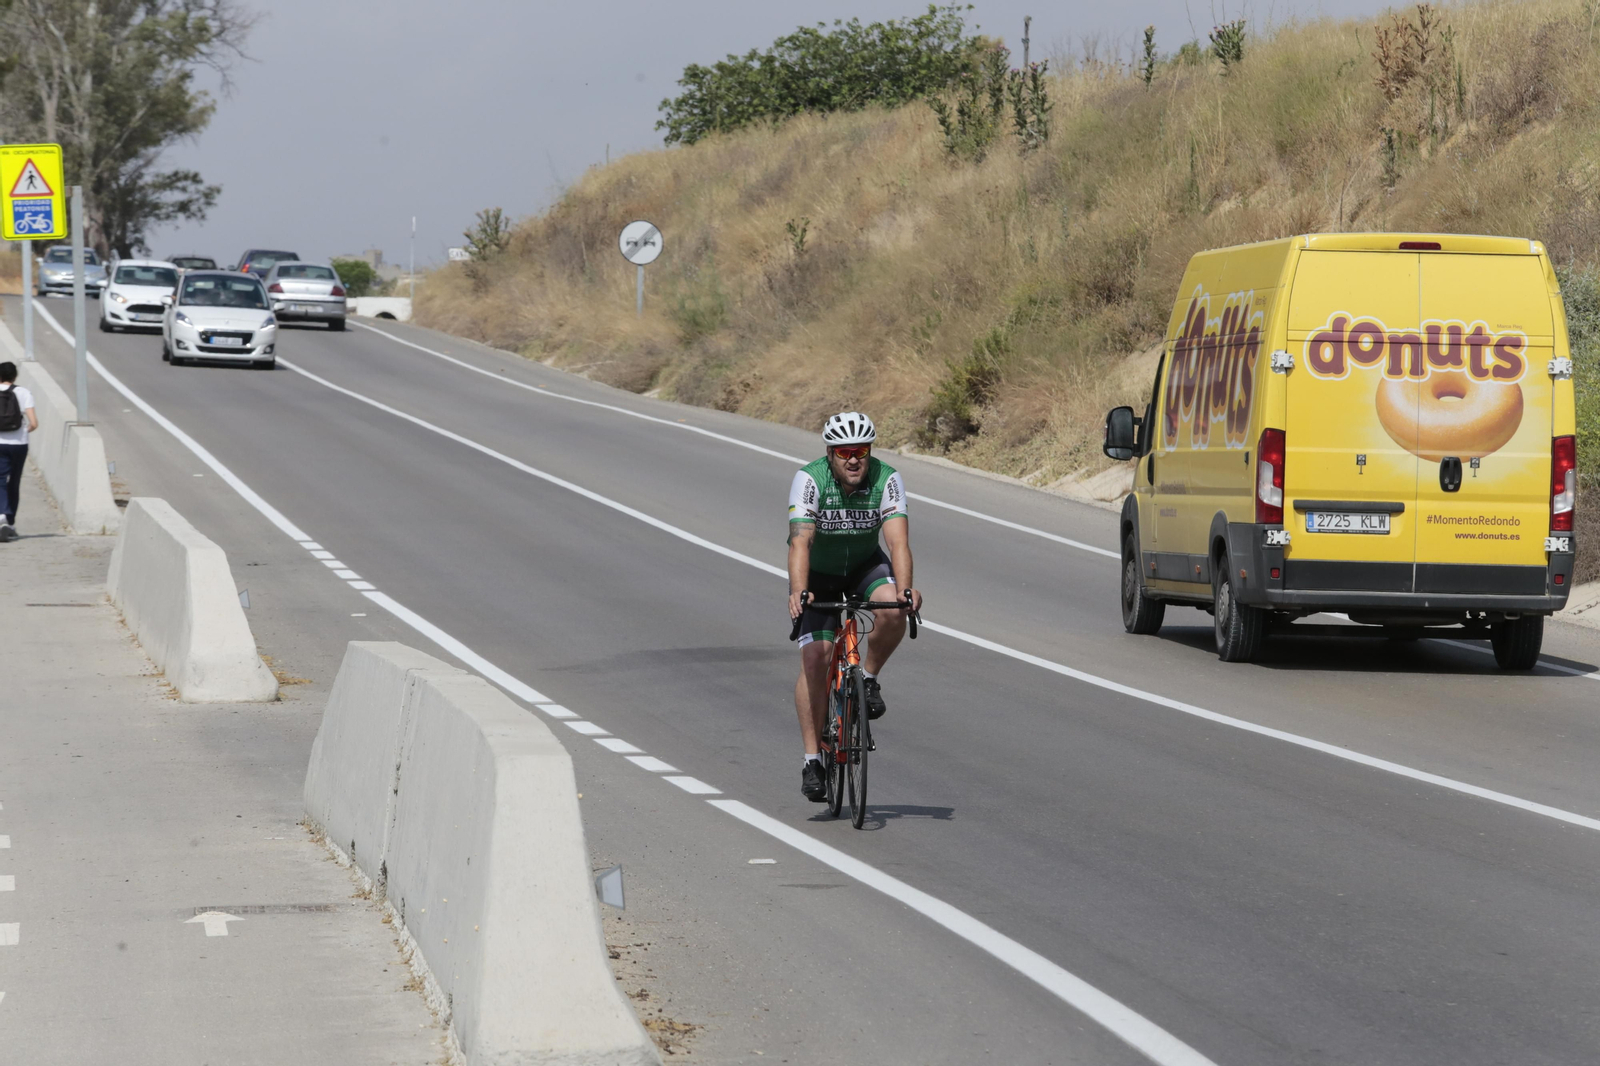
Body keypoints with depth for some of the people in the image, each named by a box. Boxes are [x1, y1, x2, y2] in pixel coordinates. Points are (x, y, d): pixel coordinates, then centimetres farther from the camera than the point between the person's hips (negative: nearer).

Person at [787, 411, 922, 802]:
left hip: (865, 565, 1)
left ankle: (869, 679, -2)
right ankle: (812, 760, -8)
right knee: (816, 657, -14)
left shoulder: (887, 479, -23)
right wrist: (798, 591, -53)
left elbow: (897, 539, -33)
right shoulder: (809, 480, -27)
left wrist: (905, 589, -50)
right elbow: (800, 541, -37)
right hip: (817, 573, -1)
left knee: (893, 610, -30)